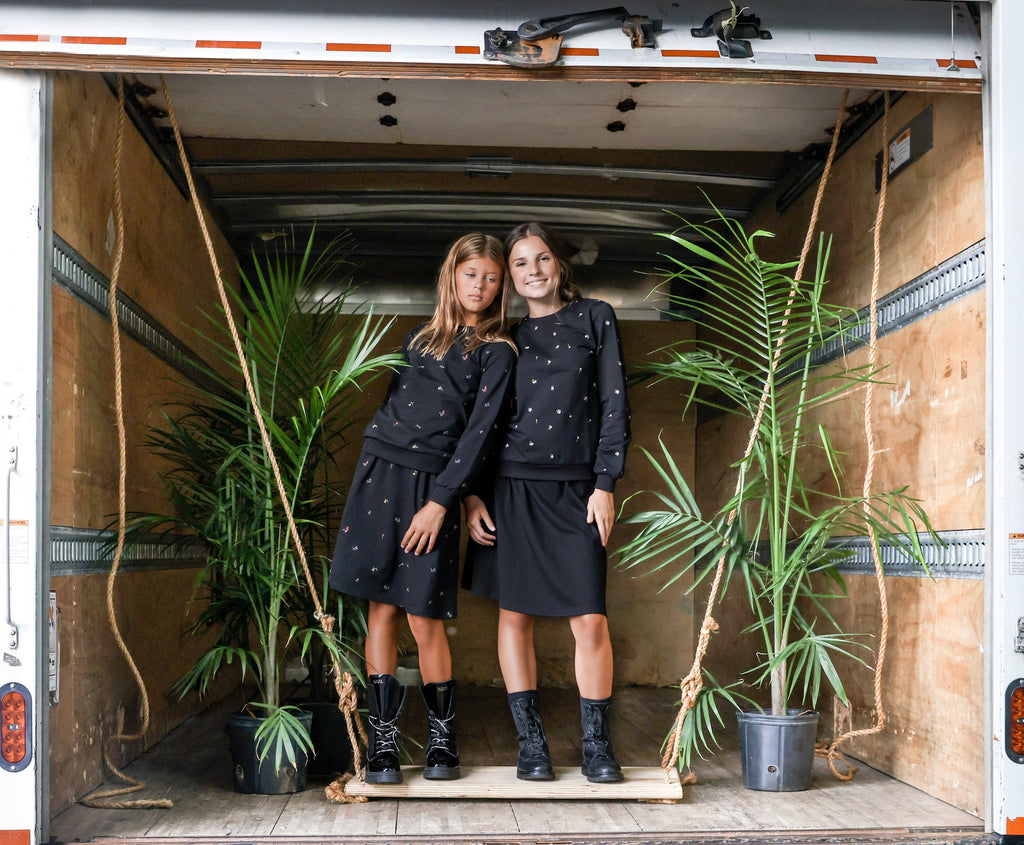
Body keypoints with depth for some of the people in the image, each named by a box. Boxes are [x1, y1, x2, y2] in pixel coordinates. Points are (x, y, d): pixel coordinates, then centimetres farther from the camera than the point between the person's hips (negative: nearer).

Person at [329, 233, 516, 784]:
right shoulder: (419, 338, 17)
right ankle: (382, 742, 7)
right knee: (382, 609, 1)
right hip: (380, 470, 4)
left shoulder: (497, 352, 4)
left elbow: (479, 430, -5)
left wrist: (441, 500, -11)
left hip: (433, 484, -3)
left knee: (424, 619, -4)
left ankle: (442, 739, 14)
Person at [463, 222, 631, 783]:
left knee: (590, 620, -6)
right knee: (514, 614, 2)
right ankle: (530, 742, 12)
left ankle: (596, 745, 7)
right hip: (511, 487, 2)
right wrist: (471, 496, 2)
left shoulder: (595, 319, 8)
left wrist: (605, 484, -4)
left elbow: (614, 405, 4)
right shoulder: (504, 337, 12)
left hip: (576, 490, -1)